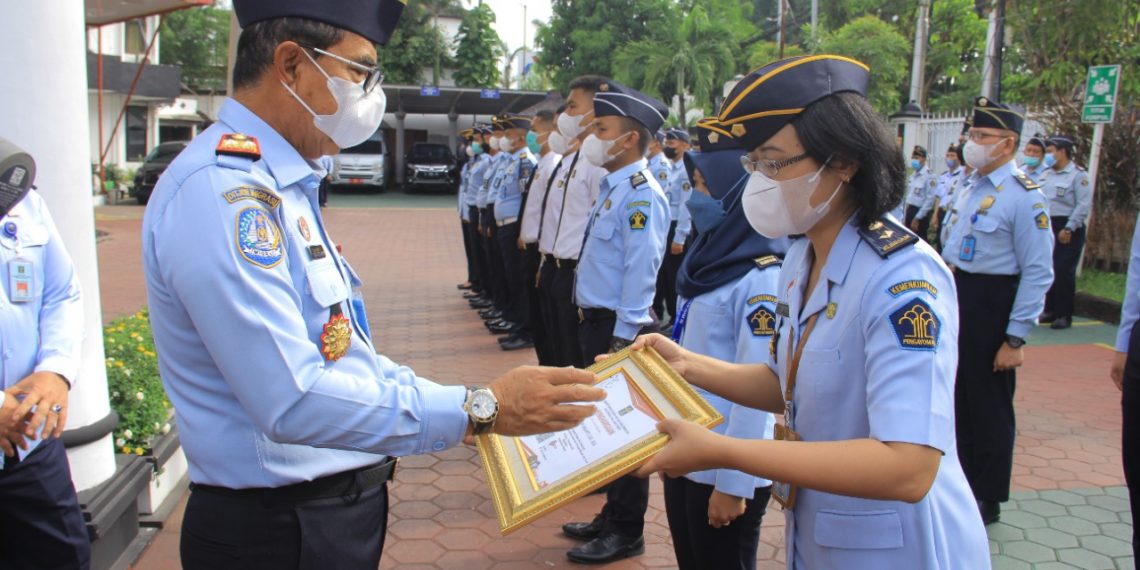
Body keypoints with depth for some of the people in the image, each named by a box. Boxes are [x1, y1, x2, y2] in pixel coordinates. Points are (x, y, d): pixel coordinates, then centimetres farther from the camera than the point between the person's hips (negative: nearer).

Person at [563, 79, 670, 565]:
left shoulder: (642, 195, -17)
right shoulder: (613, 186, 12)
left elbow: (641, 274, -21)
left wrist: (620, 342, -21)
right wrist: (591, 322, 18)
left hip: (619, 328, -9)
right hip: (596, 320, 10)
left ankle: (626, 534, 18)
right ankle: (612, 516, 34)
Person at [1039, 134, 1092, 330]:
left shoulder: (1077, 174, -9)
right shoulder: (1047, 174, 12)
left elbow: (1084, 205, -14)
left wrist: (1068, 229, -16)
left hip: (1068, 229, -7)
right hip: (1048, 226, 7)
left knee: (1064, 271, -6)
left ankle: (1065, 315, 2)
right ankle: (1050, 310, 22)